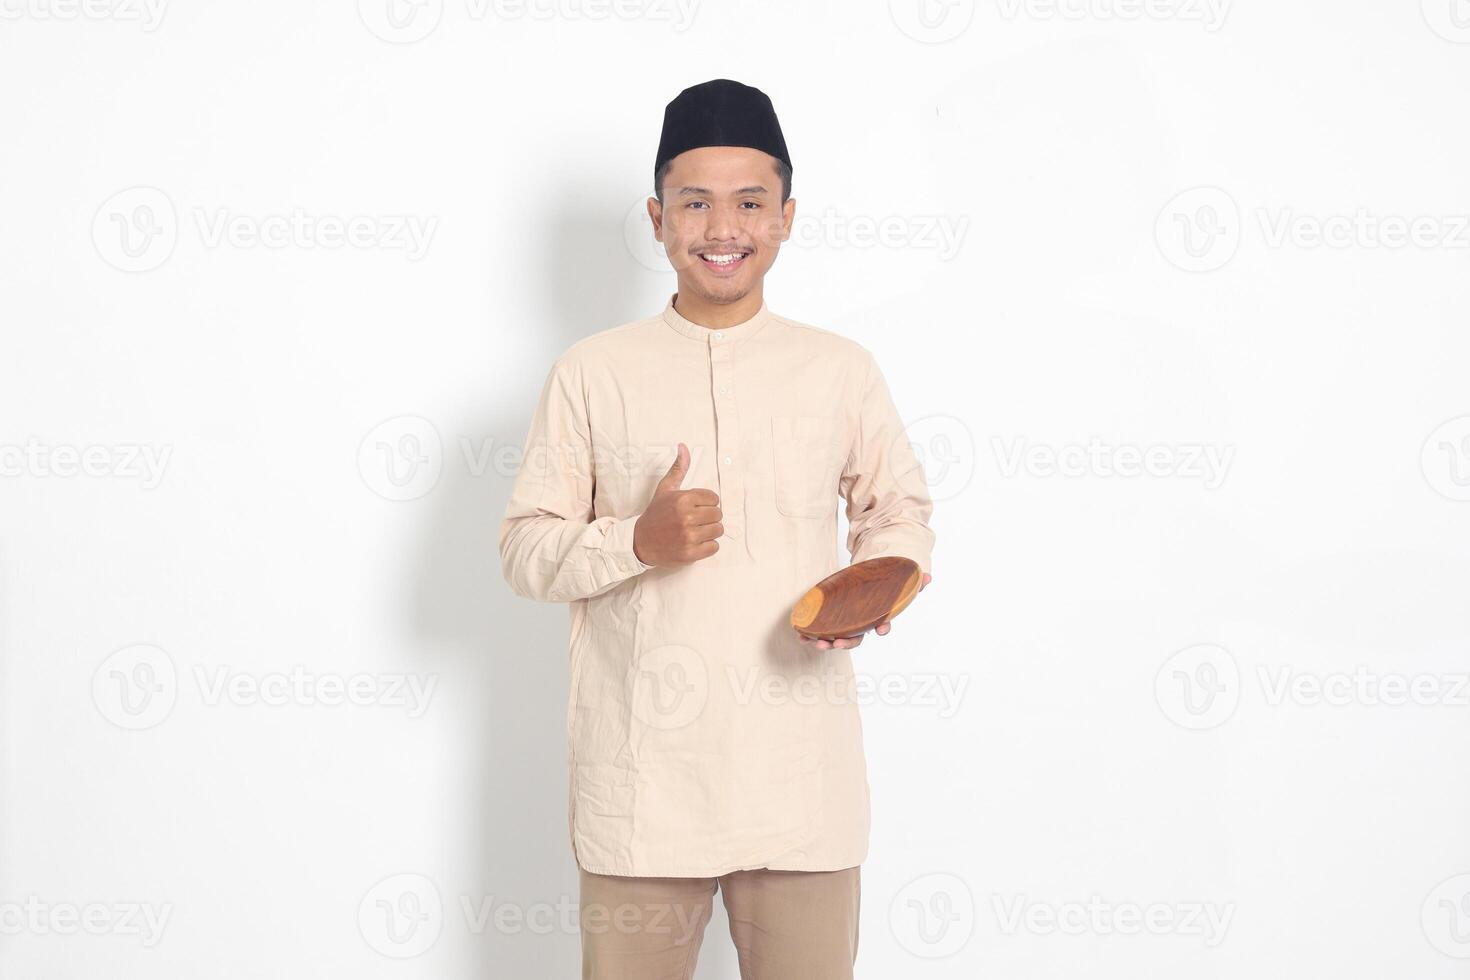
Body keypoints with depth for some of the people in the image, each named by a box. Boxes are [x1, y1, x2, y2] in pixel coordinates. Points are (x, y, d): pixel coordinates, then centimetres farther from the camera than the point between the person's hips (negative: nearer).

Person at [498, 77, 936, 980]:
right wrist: (638, 541, -16)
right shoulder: (593, 373, 3)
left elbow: (900, 508, 16)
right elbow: (526, 548, 3)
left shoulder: (842, 371, 6)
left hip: (801, 776, 1)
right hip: (641, 778, -1)